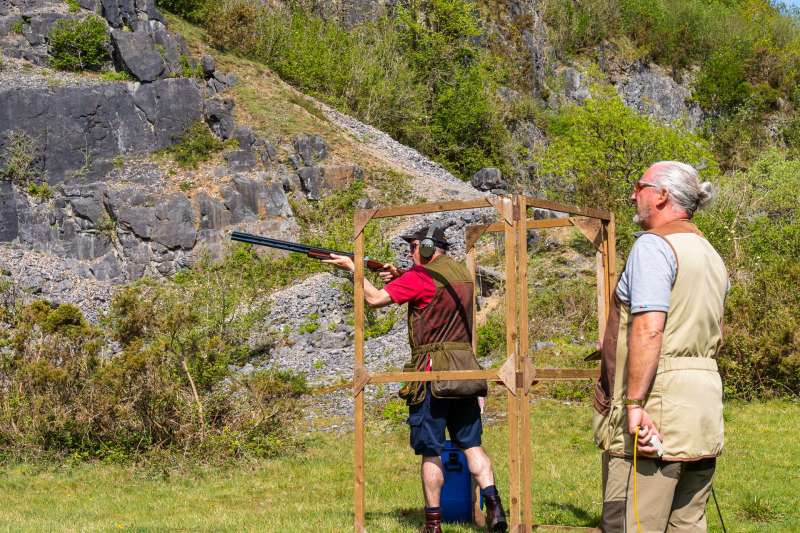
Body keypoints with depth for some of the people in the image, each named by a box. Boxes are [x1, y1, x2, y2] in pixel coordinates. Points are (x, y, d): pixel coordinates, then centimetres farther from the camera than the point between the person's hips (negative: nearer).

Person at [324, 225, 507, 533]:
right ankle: (493, 504, -5)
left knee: (431, 451, 1)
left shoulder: (420, 276, -10)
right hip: (465, 368, 6)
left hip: (433, 372, -6)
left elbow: (375, 299, -9)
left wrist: (352, 268, 3)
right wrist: (400, 278, 16)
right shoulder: (462, 273, 13)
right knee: (471, 444, 10)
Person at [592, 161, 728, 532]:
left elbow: (648, 329, -20)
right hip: (705, 398, 9)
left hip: (658, 401, -9)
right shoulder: (710, 255, 19)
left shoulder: (653, 245, -10)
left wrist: (634, 403, -22)